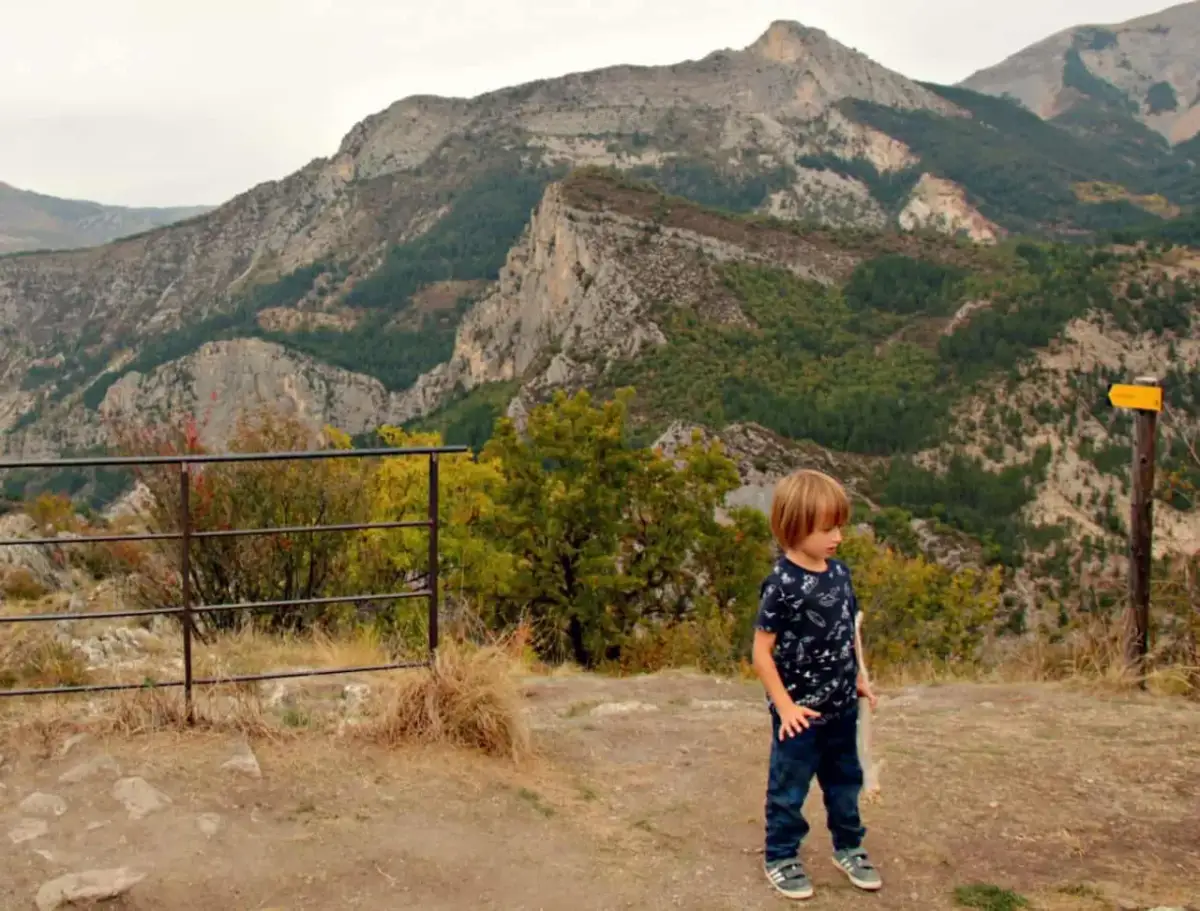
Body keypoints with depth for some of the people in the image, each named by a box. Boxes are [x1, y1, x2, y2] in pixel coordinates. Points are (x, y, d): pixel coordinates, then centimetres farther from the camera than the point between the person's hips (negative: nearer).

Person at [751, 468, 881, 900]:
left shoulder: (839, 571, -1)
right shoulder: (782, 584, -22)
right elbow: (762, 650, -19)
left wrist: (858, 679, 13)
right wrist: (785, 706, -21)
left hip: (841, 706, 7)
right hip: (801, 713, -7)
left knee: (845, 780, 22)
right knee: (789, 789, 10)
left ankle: (848, 847, 41)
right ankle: (780, 858, 28)